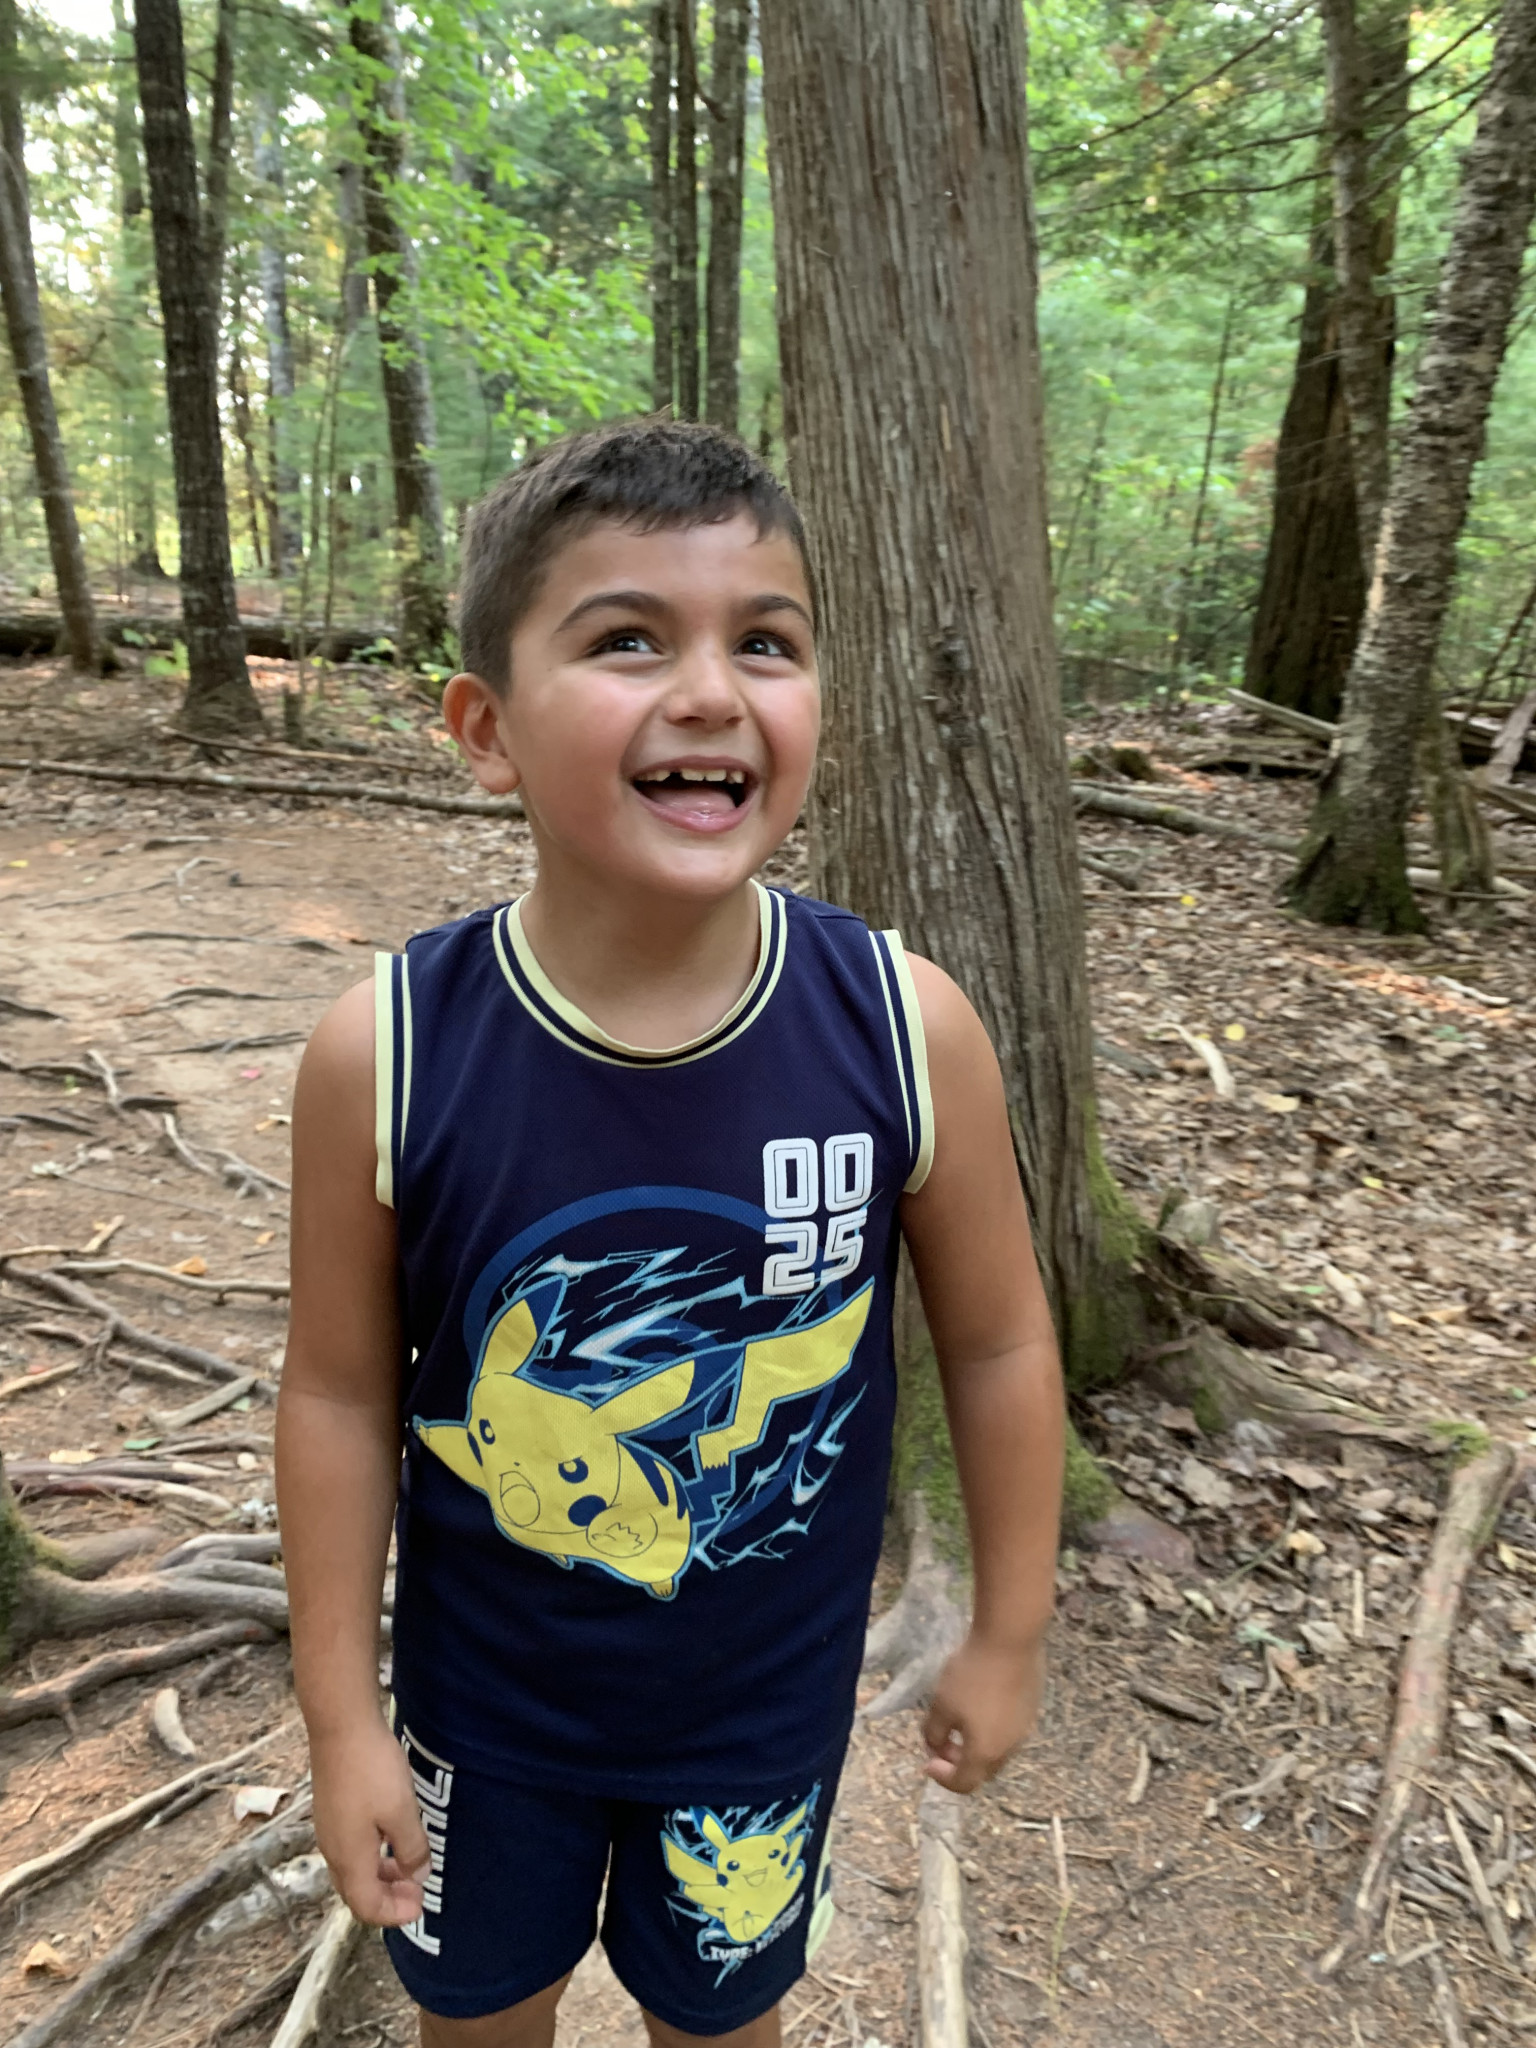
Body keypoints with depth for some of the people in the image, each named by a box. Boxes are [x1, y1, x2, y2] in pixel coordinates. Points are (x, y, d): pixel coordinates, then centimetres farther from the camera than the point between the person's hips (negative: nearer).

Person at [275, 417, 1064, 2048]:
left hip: (770, 1689, 0)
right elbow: (343, 1388, -11)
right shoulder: (385, 1056, -25)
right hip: (486, 1695, 1)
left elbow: (998, 1342, -10)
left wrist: (1008, 1635, 1)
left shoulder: (905, 1029, -24)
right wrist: (341, 1716, -2)